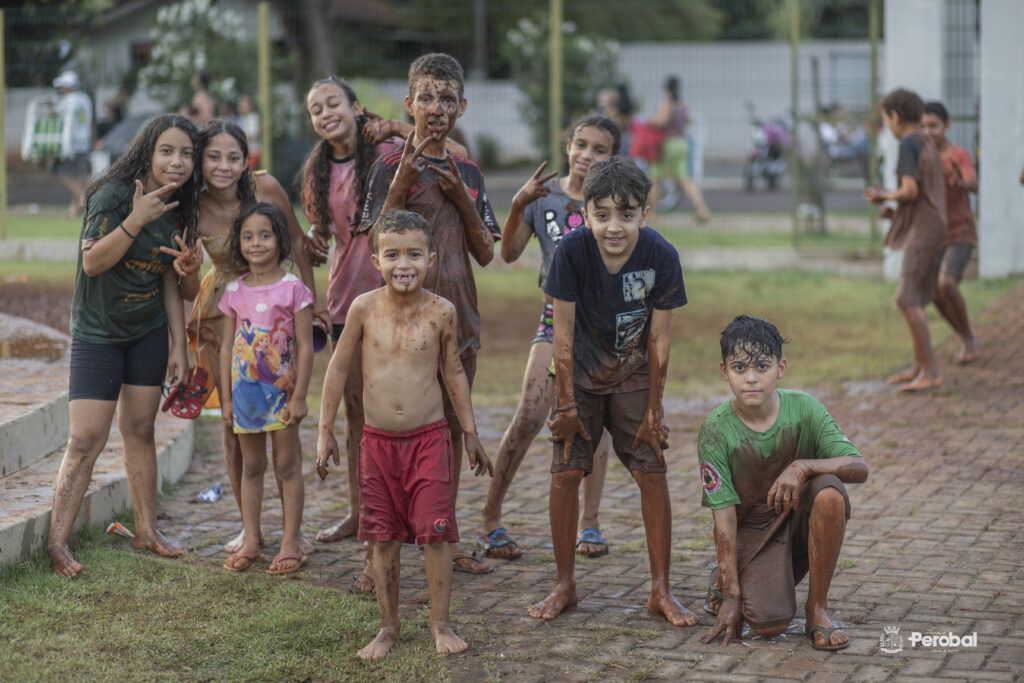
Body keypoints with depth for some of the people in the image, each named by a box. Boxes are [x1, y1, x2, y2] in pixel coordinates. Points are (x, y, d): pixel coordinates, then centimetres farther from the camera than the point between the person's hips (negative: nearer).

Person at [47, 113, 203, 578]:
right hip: (97, 335, -5)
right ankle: (57, 544, -5)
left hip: (149, 334, 5)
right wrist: (137, 219, -31)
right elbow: (92, 262, -22)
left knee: (140, 430, 11)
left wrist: (179, 345, 7)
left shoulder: (178, 210, 3)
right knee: (85, 441, -10)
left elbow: (170, 283, 9)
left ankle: (146, 530, 22)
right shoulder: (113, 196, -16)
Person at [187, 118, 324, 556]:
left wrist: (313, 300, 5)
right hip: (223, 316, 1)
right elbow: (190, 290, -6)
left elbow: (297, 241, 3)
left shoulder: (266, 188, -12)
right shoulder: (194, 210, -10)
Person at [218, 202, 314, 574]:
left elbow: (305, 347, -8)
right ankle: (250, 541, 18)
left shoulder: (293, 289, -8)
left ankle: (290, 543, 8)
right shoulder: (234, 291, 3)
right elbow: (226, 346, 8)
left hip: (281, 390, -4)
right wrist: (226, 397, 6)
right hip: (245, 390, 4)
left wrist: (299, 396, -11)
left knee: (287, 465, 3)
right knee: (251, 466, 11)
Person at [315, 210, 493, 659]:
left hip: (429, 438, -1)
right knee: (383, 537, 8)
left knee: (435, 532, -3)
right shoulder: (364, 308, -7)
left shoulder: (441, 312, -6)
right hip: (378, 440, 1)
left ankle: (440, 624, 11)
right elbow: (339, 368, 4)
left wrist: (470, 433, 12)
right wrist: (325, 430, 5)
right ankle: (388, 627, 20)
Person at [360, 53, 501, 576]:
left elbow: (486, 253, 6)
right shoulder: (391, 166, -4)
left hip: (456, 311, 5)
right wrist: (400, 185, -22)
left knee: (450, 425, 11)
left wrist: (462, 198, -7)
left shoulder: (469, 174, 10)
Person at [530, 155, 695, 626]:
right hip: (580, 371, 0)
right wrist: (566, 403, -11)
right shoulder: (572, 251, -24)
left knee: (652, 472, -6)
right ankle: (565, 586, 11)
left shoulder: (661, 256, -22)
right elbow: (564, 331, -14)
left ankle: (661, 591, 5)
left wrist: (653, 410, -8)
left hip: (634, 374, 0)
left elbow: (658, 339, -12)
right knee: (565, 472, -5)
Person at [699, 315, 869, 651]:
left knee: (830, 491, -31)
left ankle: (817, 609, -15)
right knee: (770, 623, -24)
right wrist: (731, 596, -16)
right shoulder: (716, 430, -17)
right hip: (752, 529, -2)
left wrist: (803, 467, -35)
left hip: (800, 517, 2)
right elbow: (724, 517, -15)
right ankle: (724, 580, 14)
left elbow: (859, 468, -18)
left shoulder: (803, 408, -13)